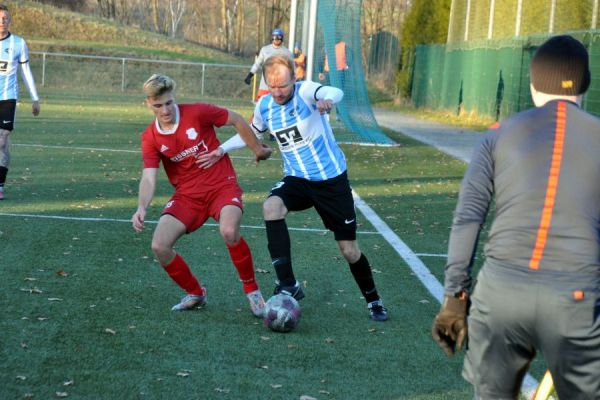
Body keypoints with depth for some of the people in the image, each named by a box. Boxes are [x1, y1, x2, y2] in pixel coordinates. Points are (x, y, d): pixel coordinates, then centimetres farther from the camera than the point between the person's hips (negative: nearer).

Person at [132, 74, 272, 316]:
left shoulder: (197, 113, -11)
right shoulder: (150, 138, -2)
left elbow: (237, 120, 2)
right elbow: (148, 178, -10)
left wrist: (258, 149, 12)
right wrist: (142, 208, -29)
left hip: (222, 186, -4)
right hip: (187, 194, 4)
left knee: (229, 231, -33)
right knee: (159, 246, -14)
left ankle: (252, 290, -8)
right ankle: (195, 293, 12)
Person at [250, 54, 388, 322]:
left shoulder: (305, 91, -17)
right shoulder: (264, 106, -2)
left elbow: (335, 92, -38)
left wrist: (327, 99, -61)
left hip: (332, 179, -3)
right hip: (297, 179, 3)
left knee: (349, 249, 1)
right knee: (271, 207, -30)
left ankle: (373, 300, 28)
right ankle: (288, 284, -25)